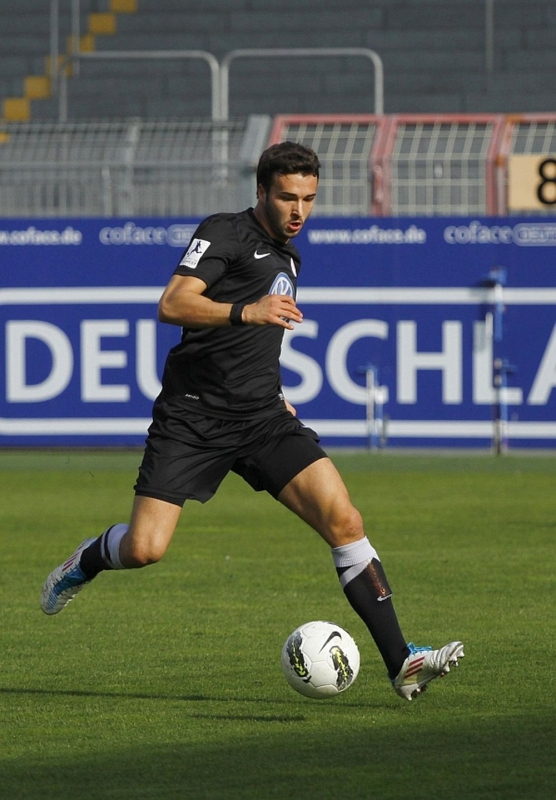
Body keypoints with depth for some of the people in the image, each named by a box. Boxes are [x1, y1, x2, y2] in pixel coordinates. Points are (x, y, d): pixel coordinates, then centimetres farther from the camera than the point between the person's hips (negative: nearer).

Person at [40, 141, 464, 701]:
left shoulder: (287, 257, 21)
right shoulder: (224, 233, -4)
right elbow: (172, 305, -20)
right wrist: (246, 312, -33)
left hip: (262, 418, 6)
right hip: (192, 417, -6)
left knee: (343, 519, -13)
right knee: (144, 549, -13)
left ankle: (400, 662, -13)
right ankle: (87, 562, 25)